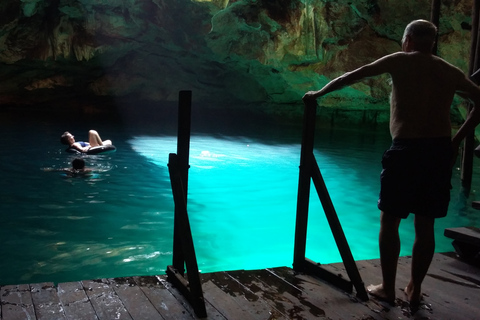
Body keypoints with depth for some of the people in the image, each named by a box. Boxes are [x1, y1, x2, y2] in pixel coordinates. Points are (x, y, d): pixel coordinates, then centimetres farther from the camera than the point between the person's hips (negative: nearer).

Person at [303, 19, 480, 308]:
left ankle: (388, 289, 17)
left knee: (390, 221, 9)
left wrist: (319, 93, 19)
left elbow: (351, 77, 7)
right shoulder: (451, 71, 15)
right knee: (425, 226, 13)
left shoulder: (400, 61, 3)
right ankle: (415, 290, 23)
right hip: (440, 150, 5)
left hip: (407, 150, -4)